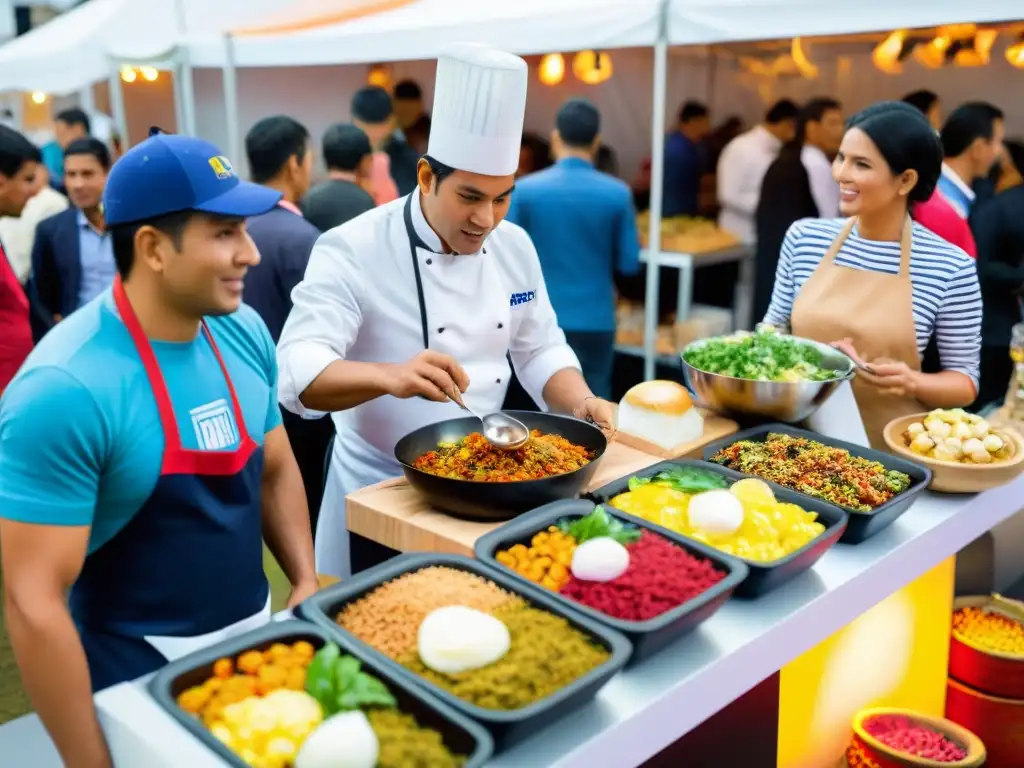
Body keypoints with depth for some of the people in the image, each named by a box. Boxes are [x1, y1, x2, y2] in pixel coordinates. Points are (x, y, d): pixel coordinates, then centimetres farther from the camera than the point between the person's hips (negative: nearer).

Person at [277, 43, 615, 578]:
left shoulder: (514, 247, -1)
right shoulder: (353, 250, -19)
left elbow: (539, 351, 7)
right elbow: (298, 372, -29)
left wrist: (581, 403, -13)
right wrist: (391, 376, -47)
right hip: (380, 489, -5)